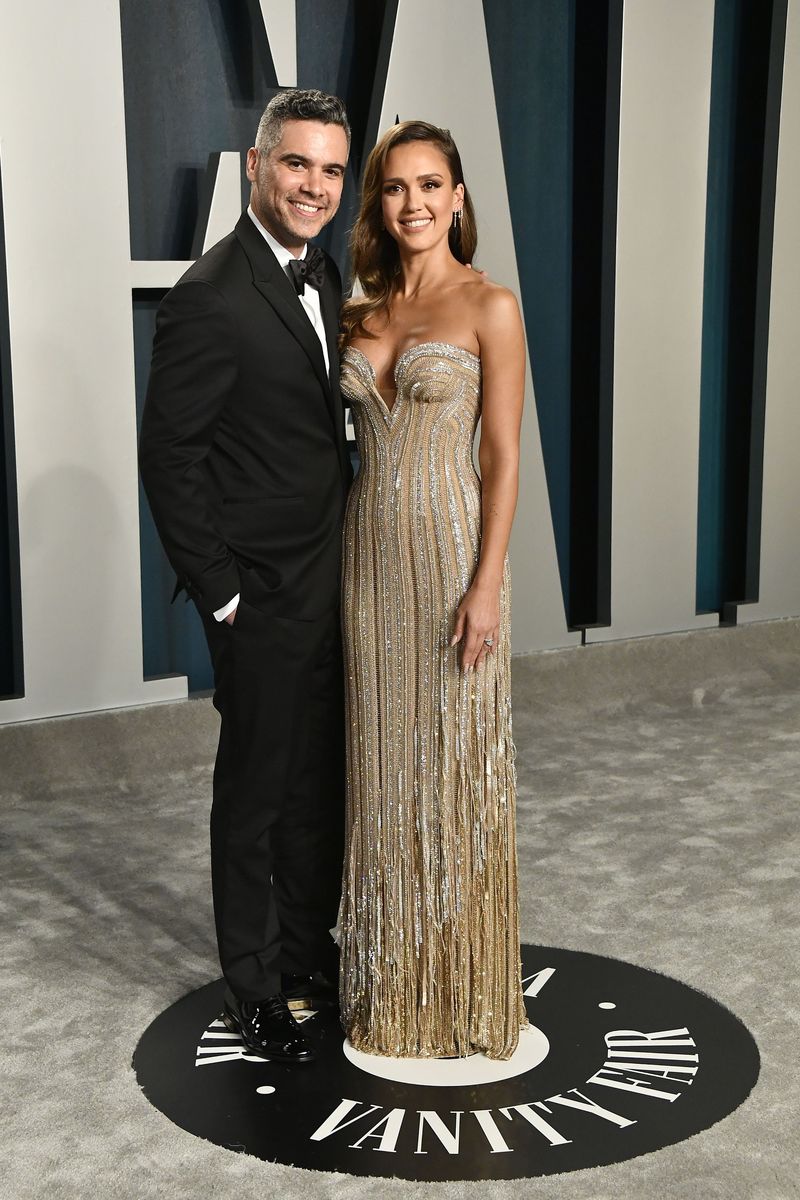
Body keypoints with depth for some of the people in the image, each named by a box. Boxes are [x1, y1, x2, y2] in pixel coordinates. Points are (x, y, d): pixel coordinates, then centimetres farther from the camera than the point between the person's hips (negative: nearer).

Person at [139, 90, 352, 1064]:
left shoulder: (322, 277, 8)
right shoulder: (211, 298, -18)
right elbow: (168, 460, -17)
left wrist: (351, 543, 12)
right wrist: (221, 597, -15)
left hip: (334, 581, 8)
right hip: (264, 593, -8)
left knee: (325, 780, 18)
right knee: (258, 791, 7)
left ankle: (308, 948, 37)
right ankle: (254, 988, 24)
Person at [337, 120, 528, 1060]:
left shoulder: (489, 307, -6)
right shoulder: (361, 313, 10)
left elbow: (503, 458, -9)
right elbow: (356, 438, 14)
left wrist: (485, 585, -15)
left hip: (450, 552, -5)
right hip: (369, 551, 5)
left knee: (456, 764, 3)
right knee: (383, 764, 11)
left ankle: (464, 990, 20)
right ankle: (391, 983, 26)